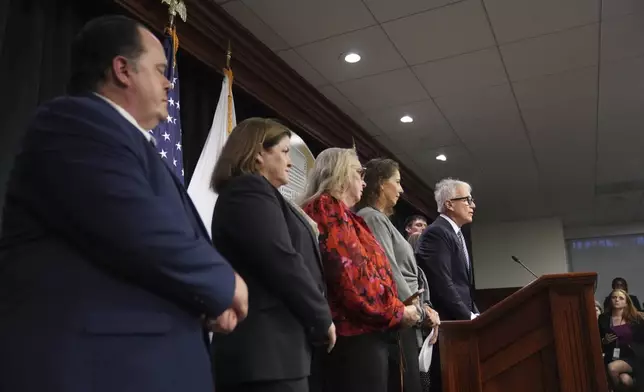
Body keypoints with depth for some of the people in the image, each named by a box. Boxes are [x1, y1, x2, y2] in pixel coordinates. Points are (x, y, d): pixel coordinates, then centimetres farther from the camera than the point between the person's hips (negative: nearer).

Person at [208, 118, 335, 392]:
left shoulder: (252, 192, 21)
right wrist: (322, 319, -8)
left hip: (267, 346, 10)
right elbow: (283, 264, -20)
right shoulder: (250, 191, -10)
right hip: (268, 348, -10)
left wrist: (315, 322, 12)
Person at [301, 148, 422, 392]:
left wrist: (396, 309, 14)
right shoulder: (329, 208, -10)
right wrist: (397, 312, -8)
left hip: (360, 333, 10)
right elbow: (352, 274, -20)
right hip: (358, 335, -10)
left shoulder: (333, 210, 22)